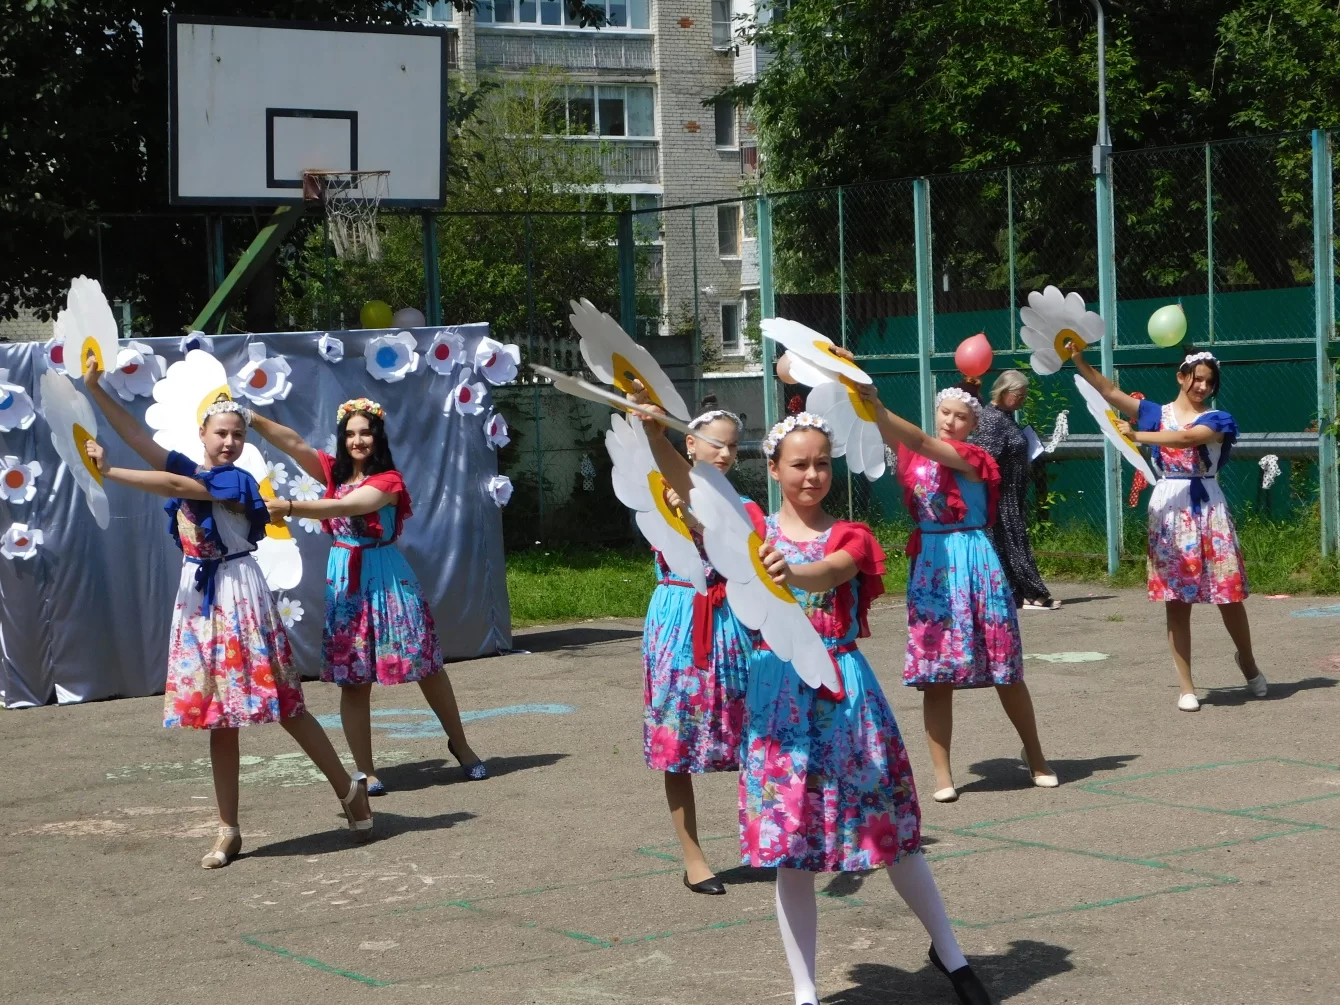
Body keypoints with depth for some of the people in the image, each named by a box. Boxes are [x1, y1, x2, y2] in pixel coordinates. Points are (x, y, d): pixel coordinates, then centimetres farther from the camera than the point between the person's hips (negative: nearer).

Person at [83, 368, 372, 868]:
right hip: (198, 598, 6)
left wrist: (109, 472, -22)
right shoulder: (190, 469, 8)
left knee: (284, 706, -1)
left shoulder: (235, 481, -10)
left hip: (239, 596, -6)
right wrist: (96, 391, -9)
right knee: (218, 717, 8)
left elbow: (177, 487, -23)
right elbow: (141, 440, -1)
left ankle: (349, 787, 17)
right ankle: (228, 831, 12)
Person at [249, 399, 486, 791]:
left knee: (426, 664, 5)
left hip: (387, 579, -3)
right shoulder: (334, 472, 6)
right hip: (345, 582, 3)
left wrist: (289, 506, -34)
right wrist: (253, 418, -20)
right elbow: (293, 442, -7)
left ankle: (460, 744, 24)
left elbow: (344, 507, -25)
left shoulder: (388, 480, -10)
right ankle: (365, 771, 7)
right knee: (353, 679, 1)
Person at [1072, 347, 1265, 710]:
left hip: (1208, 507, -1)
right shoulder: (1154, 413, 8)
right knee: (1176, 600, 1)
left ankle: (1247, 660, 29)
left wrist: (1138, 436, -26)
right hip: (1168, 507, 1)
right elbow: (1108, 390, 0)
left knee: (1228, 593, 2)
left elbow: (1186, 438, -19)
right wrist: (1079, 359, -12)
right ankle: (1186, 687, 6)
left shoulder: (1216, 419, 1)